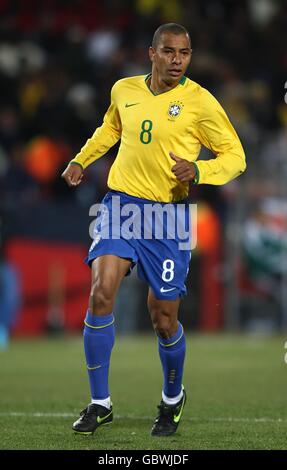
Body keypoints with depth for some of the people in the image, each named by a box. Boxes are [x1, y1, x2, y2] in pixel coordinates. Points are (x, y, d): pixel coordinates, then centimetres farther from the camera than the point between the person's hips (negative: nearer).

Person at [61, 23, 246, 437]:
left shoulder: (199, 102, -7)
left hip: (167, 216, -2)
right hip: (120, 202, 3)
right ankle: (100, 404, -7)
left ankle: (172, 399, 32)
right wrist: (81, 160, 23)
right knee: (101, 293, -18)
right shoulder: (124, 90, 6)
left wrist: (198, 170, -20)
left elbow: (235, 157, -3)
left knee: (164, 320, 2)